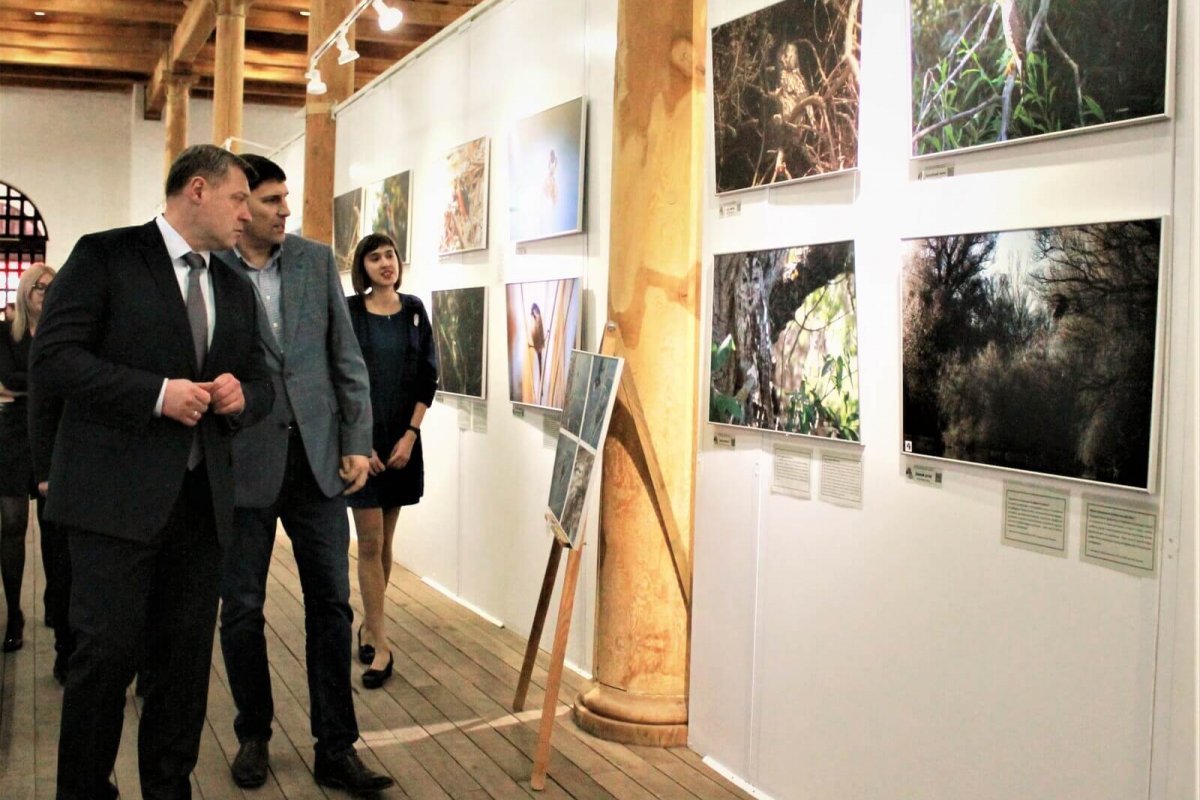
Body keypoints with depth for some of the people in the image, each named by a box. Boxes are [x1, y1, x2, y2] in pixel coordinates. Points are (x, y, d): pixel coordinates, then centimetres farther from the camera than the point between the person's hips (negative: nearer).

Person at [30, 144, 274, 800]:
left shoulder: (234, 289, 17)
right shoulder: (105, 257, -2)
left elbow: (261, 381, 21)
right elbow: (52, 359, -10)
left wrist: (242, 395, -3)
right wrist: (157, 394, -19)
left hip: (201, 499, 6)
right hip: (117, 495, -6)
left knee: (188, 657, 10)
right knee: (107, 653, -2)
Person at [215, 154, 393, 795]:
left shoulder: (316, 260, 6)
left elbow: (346, 357, 7)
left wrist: (356, 442, 1)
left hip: (317, 457, 3)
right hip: (241, 464, -2)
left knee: (331, 604, 4)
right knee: (242, 608, 9)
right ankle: (253, 736, 29)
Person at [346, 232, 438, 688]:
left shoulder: (414, 310, 6)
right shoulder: (348, 313, -2)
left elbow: (428, 377, 5)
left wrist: (411, 435, -4)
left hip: (402, 441, 3)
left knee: (385, 539, 10)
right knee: (370, 542, -4)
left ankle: (369, 624, 26)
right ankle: (379, 645, 1)